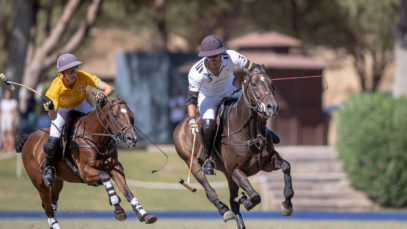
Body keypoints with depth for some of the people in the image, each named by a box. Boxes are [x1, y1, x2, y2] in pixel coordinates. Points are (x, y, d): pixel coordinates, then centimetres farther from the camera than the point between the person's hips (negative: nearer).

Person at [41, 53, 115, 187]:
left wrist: (104, 95, -54)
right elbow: (53, 117, -37)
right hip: (62, 110, -2)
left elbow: (110, 88, -31)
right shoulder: (56, 87, -36)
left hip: (80, 106, 2)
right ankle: (49, 168, 15)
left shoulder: (84, 77, -31)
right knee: (52, 144, -20)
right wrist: (51, 109, -61)